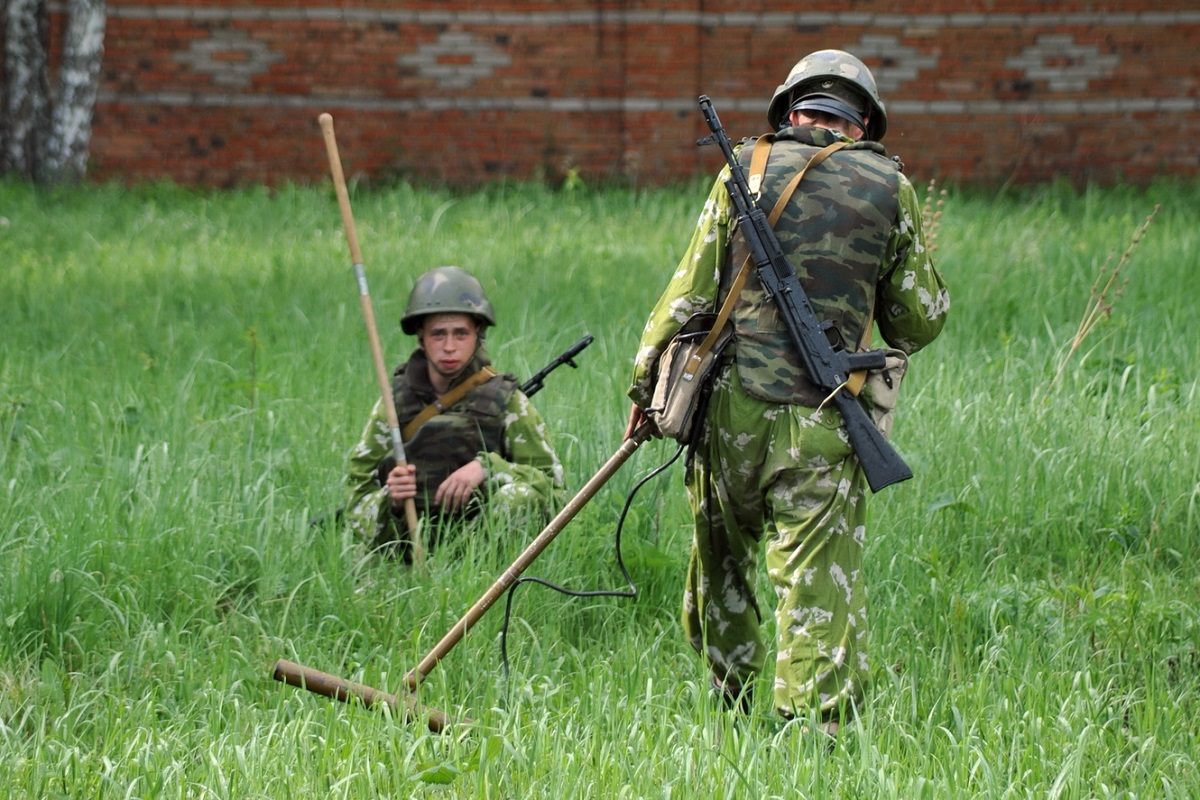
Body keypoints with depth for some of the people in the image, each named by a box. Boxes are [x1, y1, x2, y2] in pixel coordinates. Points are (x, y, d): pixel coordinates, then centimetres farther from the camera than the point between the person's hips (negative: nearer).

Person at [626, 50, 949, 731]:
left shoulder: (746, 170, 5)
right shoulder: (889, 188, 5)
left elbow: (689, 293, 3)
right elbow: (920, 320, 10)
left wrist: (646, 385, 12)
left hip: (730, 406, 2)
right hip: (821, 424, -2)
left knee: (721, 573, 18)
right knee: (820, 594, -4)